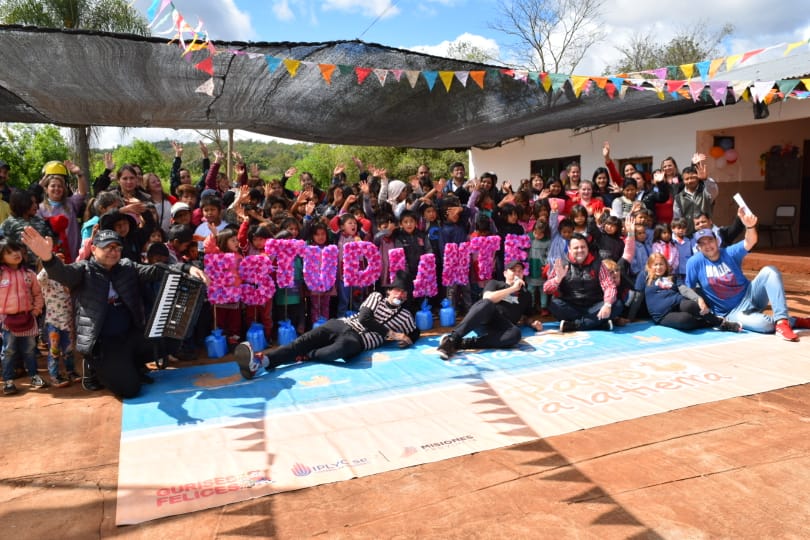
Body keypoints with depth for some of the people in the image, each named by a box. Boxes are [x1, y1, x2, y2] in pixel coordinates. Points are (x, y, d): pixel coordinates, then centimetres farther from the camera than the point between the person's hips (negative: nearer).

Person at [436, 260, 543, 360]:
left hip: (501, 327, 2)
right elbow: (487, 298, 0)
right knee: (487, 303, -39)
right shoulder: (495, 283, 20)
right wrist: (513, 288, 2)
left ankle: (461, 343, -39)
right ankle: (453, 338, -48)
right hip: (482, 320, -2)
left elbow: (525, 316, 34)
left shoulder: (526, 294, 30)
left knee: (515, 333, -37)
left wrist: (533, 323, 10)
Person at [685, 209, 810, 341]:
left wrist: (750, 226, -45)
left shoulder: (730, 253, -4)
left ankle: (781, 321, -28)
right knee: (764, 324, -34)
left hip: (749, 297, 3)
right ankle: (793, 321, -2)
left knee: (770, 271, -25)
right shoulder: (695, 262, -9)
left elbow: (750, 242, -25)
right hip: (732, 312, -3)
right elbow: (689, 289, -1)